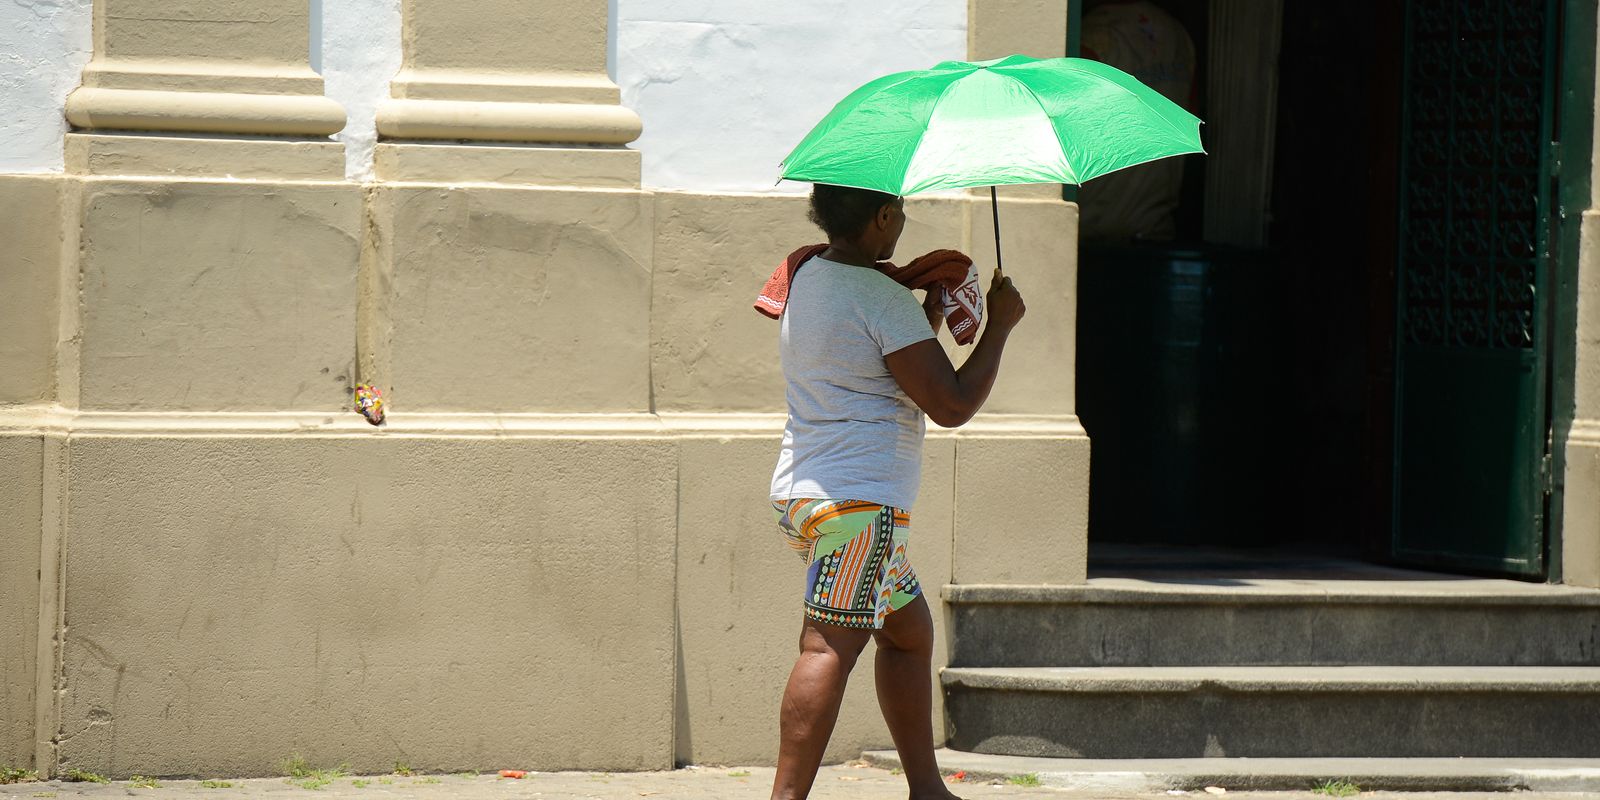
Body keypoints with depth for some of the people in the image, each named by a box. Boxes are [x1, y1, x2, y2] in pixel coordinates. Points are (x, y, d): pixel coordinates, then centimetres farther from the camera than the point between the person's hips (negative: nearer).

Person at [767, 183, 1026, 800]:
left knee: (909, 629, 18)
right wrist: (1000, 325, -3)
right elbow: (952, 405, -14)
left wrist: (931, 314, 21)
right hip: (859, 498, -10)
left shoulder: (808, 278, 15)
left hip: (804, 490, 10)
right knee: (831, 646, -15)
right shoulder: (881, 298, -13)